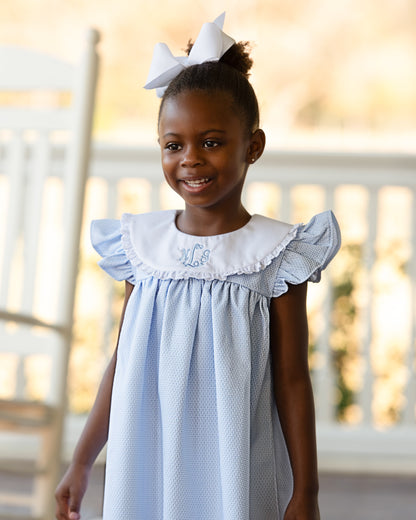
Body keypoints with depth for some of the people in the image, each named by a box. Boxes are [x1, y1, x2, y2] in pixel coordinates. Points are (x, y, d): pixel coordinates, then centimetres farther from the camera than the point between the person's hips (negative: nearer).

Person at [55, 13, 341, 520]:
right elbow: (121, 364, 8)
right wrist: (82, 461, 10)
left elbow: (292, 380, -5)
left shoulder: (275, 251, -8)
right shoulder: (143, 244, 1)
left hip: (235, 475, -3)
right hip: (144, 473, 3)